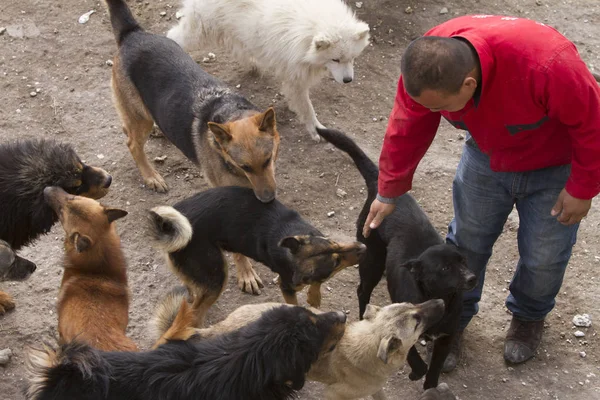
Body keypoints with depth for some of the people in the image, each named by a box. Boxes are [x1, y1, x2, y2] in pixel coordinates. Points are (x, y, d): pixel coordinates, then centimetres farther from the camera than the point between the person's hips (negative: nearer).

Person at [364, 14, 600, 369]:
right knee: (467, 241, 10)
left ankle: (529, 317, 40)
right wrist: (388, 193, -1)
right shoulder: (428, 64, -30)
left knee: (543, 256, 8)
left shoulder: (545, 63, -46)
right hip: (488, 154, 3)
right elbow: (406, 130, -12)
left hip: (553, 166, -3)